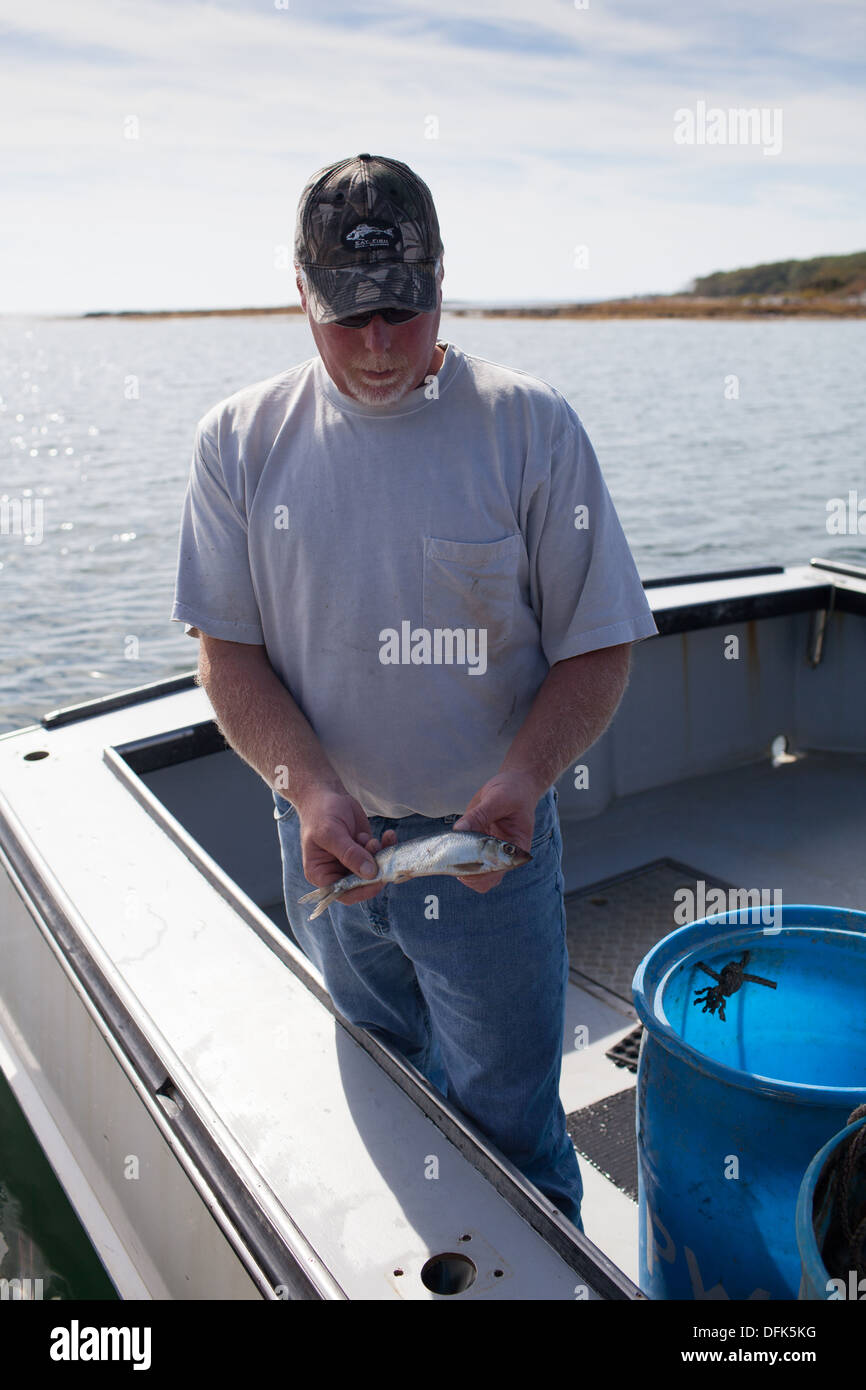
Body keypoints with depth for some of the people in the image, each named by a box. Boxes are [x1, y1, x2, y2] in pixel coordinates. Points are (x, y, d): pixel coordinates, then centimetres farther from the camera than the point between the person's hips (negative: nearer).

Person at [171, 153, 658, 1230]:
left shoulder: (531, 428, -8)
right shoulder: (241, 440, -2)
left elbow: (596, 649, -7)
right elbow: (227, 650, -3)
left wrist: (521, 779, -24)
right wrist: (310, 787, -19)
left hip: (490, 853, -2)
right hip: (326, 845, 3)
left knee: (505, 1140, 12)